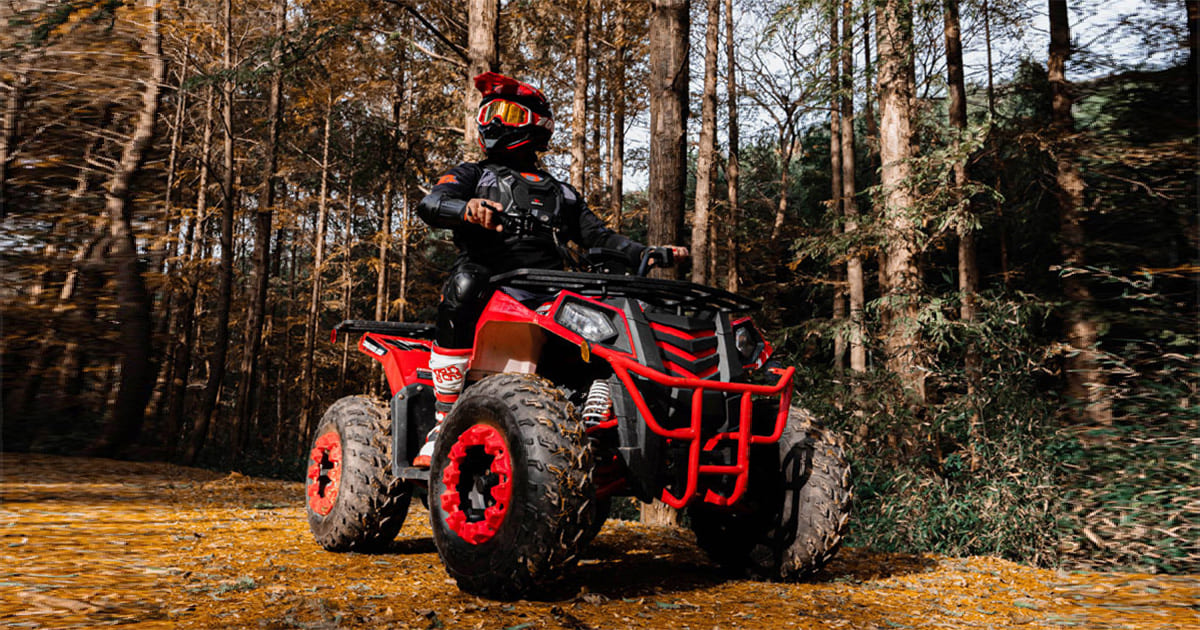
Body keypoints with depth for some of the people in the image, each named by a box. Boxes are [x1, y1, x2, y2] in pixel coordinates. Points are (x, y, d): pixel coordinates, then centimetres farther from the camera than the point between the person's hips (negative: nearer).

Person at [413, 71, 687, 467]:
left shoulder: (560, 193, 32)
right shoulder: (473, 175, 22)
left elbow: (598, 236, 25)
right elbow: (430, 204, 2)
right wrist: (469, 207, -23)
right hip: (491, 281, -2)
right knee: (464, 284, -36)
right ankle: (444, 420, -31)